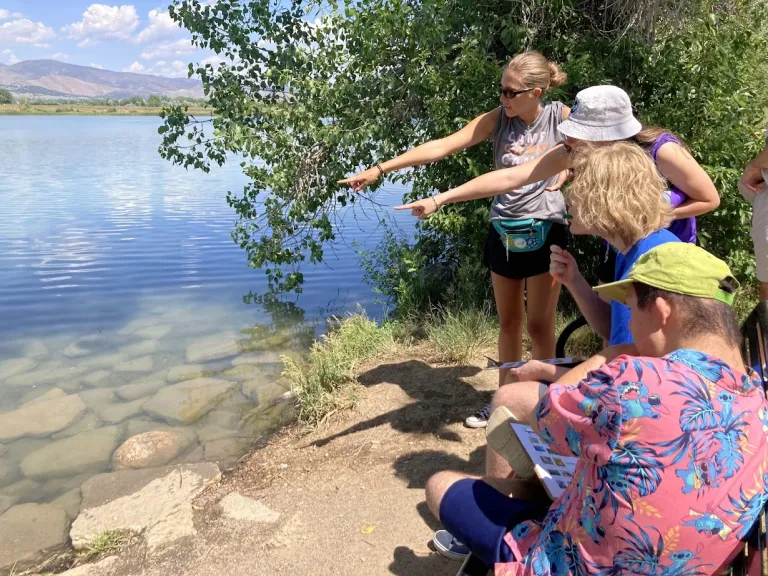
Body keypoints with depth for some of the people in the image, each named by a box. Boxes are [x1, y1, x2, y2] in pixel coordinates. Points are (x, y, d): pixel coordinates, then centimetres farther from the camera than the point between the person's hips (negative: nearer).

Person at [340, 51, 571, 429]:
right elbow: (440, 147, -15)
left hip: (544, 234, -3)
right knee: (508, 323, 14)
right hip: (503, 234, 3)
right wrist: (380, 169, -25)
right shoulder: (497, 120, -5)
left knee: (539, 325, 3)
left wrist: (564, 175, -8)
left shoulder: (561, 116, -9)